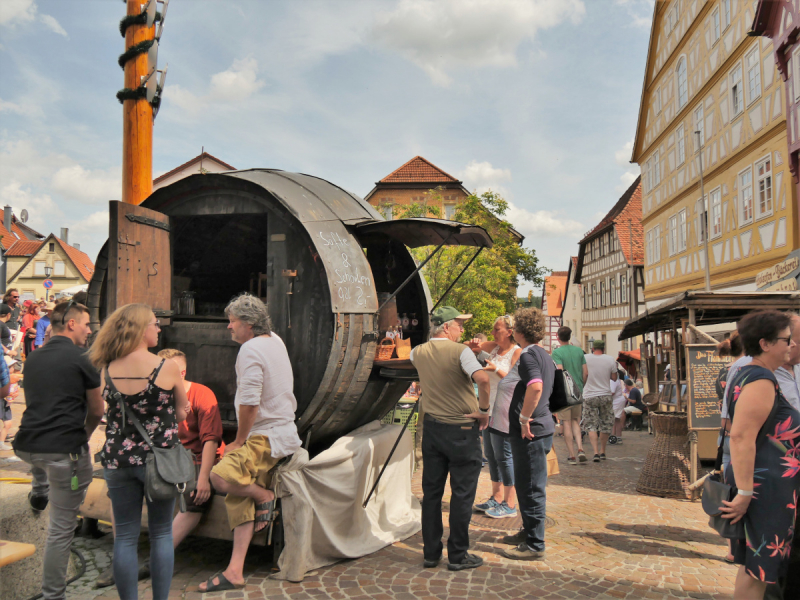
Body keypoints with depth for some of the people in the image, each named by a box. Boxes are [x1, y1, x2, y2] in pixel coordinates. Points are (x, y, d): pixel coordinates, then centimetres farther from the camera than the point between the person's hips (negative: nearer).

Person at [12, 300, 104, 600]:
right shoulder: (82, 360, -7)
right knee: (62, 528, 4)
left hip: (27, 447, 7)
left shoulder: (32, 359, 13)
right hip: (65, 450, -7)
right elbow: (97, 410, 0)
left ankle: (39, 492, 47)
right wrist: (84, 434, 21)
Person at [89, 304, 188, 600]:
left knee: (125, 537, 12)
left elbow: (114, 412, 10)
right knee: (161, 533, 11)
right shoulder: (167, 367, -12)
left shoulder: (108, 370, -3)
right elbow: (181, 412, 0)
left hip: (118, 460, 3)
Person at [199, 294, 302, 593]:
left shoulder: (250, 350, -15)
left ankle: (264, 495, -2)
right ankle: (235, 571, 7)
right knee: (239, 500, 7)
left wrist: (239, 440, -8)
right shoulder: (275, 340, 15)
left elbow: (250, 403, -22)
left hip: (267, 437, -10)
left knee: (221, 477, -28)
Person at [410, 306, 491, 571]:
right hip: (462, 430, -6)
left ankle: (430, 553, 21)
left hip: (432, 427, 6)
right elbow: (482, 378, -31)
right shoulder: (460, 351, -15)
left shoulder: (419, 353, 4)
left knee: (431, 492, 12)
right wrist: (484, 410, -18)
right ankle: (458, 556, 15)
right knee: (462, 494, 6)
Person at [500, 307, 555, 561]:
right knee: (527, 486, 21)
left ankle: (534, 546, 7)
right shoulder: (545, 355, 15)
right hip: (541, 428, 10)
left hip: (531, 432, -10)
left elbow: (535, 387, -33)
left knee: (531, 489, -2)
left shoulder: (529, 355, -16)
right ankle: (529, 532, 34)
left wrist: (524, 418, -24)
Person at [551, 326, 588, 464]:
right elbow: (586, 372, 6)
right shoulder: (579, 351, 7)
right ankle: (580, 449, 0)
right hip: (578, 391, 5)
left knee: (566, 423, 2)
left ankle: (572, 455, 4)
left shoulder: (557, 352, -9)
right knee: (575, 421, 16)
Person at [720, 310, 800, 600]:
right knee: (759, 568, 1)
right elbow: (741, 437, -27)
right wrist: (744, 494, -27)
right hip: (766, 487, -10)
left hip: (764, 482, 10)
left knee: (754, 564, 18)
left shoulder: (748, 375, 11)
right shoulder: (761, 381, -19)